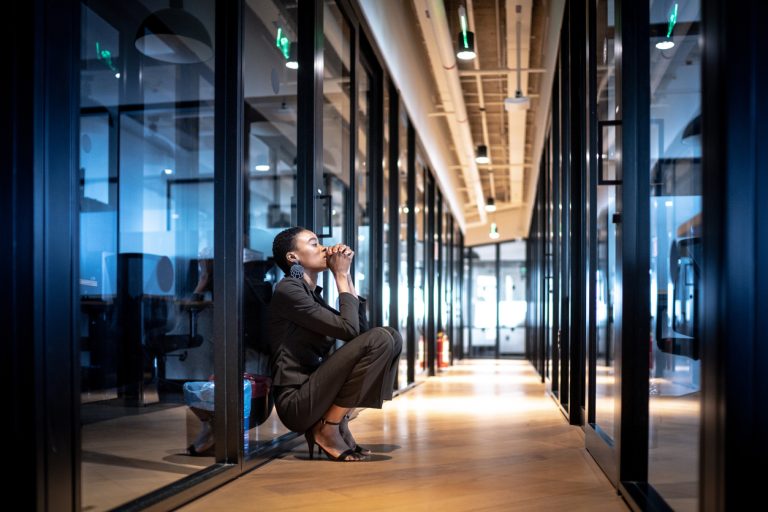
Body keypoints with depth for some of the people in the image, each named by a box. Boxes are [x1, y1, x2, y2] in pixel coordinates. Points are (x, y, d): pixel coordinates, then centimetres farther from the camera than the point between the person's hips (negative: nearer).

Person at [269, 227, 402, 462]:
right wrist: (340, 275, -5)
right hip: (297, 403, -9)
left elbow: (361, 328, 14)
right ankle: (328, 428, -10)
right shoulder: (287, 290, -10)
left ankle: (340, 423, 3)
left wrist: (346, 275, 10)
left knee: (392, 337, 6)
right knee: (380, 338, -19)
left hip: (313, 393, 9)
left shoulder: (312, 294, 17)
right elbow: (349, 329, -16)